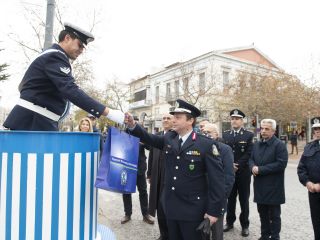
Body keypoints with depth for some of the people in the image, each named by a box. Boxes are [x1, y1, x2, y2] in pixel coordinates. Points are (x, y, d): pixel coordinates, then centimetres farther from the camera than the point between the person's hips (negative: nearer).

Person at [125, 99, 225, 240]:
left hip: (192, 210, -5)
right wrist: (133, 126, -16)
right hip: (171, 207, 5)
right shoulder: (169, 139, 2)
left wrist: (214, 211, -14)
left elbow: (217, 180, -14)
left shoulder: (206, 144, -14)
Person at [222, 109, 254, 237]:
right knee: (230, 198, 13)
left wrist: (237, 165, -15)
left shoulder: (249, 135, -2)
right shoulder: (225, 134, 6)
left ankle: (244, 225, 22)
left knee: (244, 199, 9)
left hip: (243, 172, -2)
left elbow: (249, 154, -9)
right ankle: (229, 222, 28)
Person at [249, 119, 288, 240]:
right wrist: (253, 167, -11)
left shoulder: (280, 145, -10)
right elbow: (251, 159, 13)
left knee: (274, 214, 9)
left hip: (273, 187, -6)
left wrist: (260, 169, -19)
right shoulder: (257, 144, 12)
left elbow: (281, 164, -19)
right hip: (260, 185, 6)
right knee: (262, 213, 18)